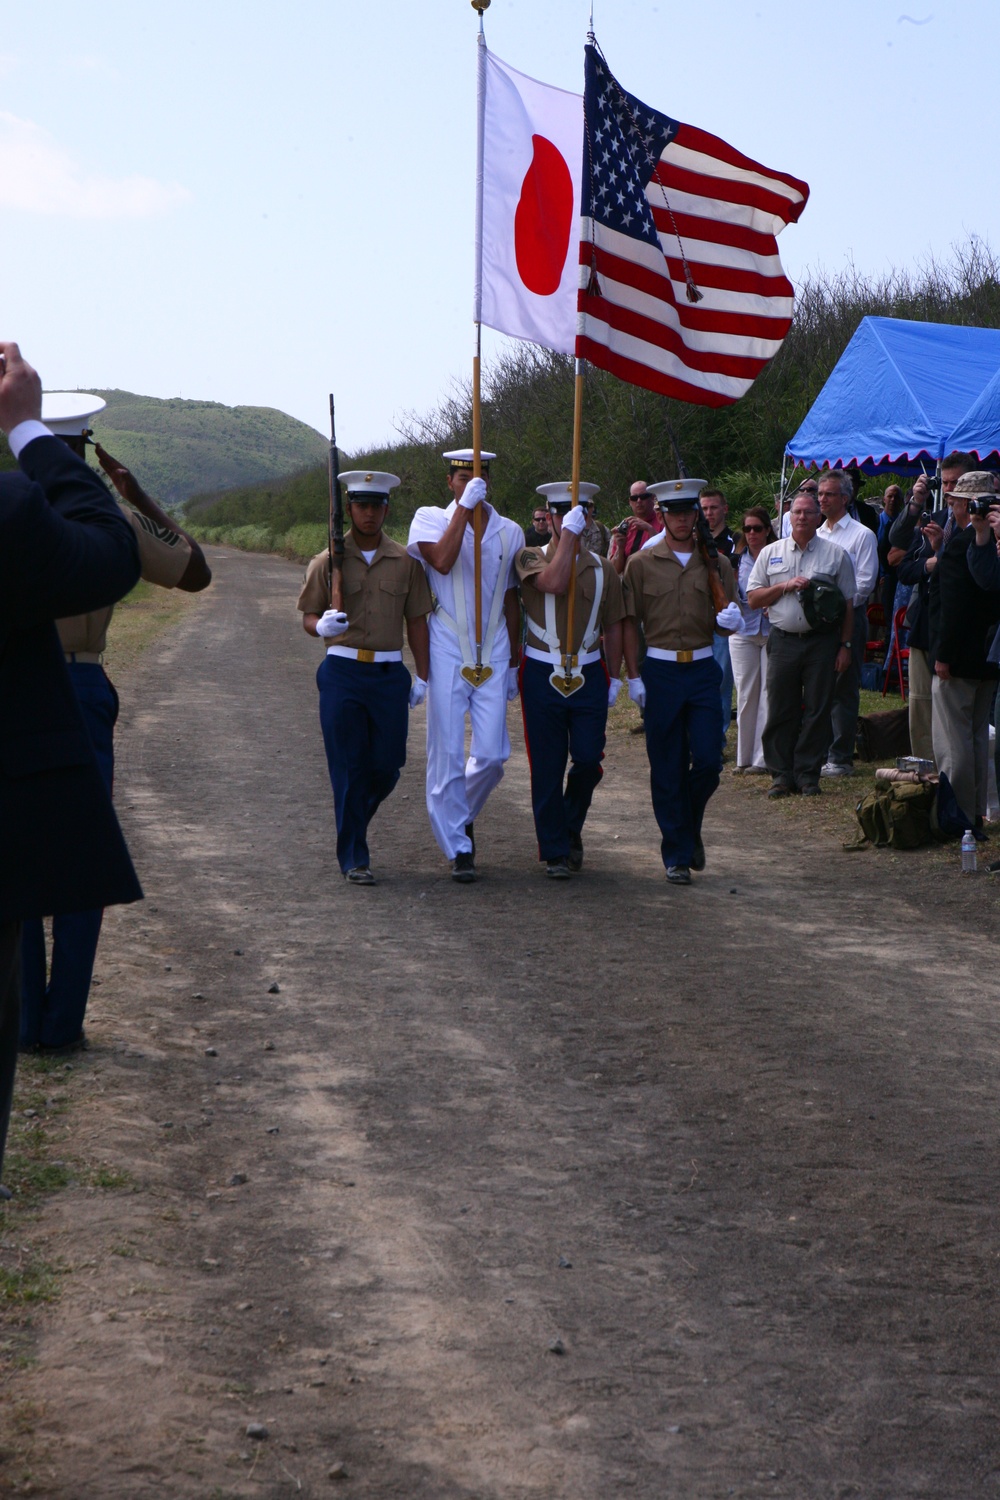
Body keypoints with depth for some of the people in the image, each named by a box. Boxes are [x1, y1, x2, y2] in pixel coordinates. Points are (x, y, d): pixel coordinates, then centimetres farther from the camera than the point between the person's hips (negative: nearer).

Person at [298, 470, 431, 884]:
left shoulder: (405, 562, 7)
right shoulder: (328, 561, 3)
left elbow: (417, 620, 10)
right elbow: (309, 616, 5)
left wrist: (423, 676, 5)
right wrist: (321, 626, -19)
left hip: (389, 674, 2)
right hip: (342, 672, -2)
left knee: (387, 765, 2)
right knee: (348, 768, -3)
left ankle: (352, 820, 32)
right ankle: (353, 857, 4)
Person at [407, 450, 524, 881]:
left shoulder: (509, 532, 10)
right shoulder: (430, 519, 1)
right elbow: (441, 561, -21)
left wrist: (513, 661, 15)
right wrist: (464, 507, -21)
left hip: (493, 656, 3)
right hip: (447, 655, -3)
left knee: (492, 754, -1)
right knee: (447, 755, -1)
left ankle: (462, 817, 28)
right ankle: (458, 848, 9)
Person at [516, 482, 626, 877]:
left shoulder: (602, 568, 10)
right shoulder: (530, 558, 0)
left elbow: (613, 627, 14)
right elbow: (553, 583, -22)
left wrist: (614, 677, 10)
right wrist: (569, 533, -19)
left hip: (589, 676, 2)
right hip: (542, 676, -2)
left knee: (588, 760, -2)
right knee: (547, 767, 0)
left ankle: (570, 830, 25)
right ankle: (555, 851, 9)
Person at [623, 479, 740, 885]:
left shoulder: (716, 564, 7)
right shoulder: (642, 564, 2)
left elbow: (730, 618, 11)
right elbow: (629, 623, 3)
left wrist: (730, 620, -14)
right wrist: (634, 676, -4)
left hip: (703, 669, 2)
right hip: (660, 671, -1)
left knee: (708, 760, -6)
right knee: (667, 769, 1)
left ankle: (690, 830, 22)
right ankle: (677, 855, 11)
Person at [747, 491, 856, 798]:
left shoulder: (835, 554, 6)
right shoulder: (770, 553, 10)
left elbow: (848, 603, 6)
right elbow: (753, 599, 7)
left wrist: (845, 645, 0)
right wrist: (785, 586, -7)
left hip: (822, 642, -1)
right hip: (783, 640, 1)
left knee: (817, 711, 1)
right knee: (780, 710, 2)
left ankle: (808, 774, 9)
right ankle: (781, 774, 9)